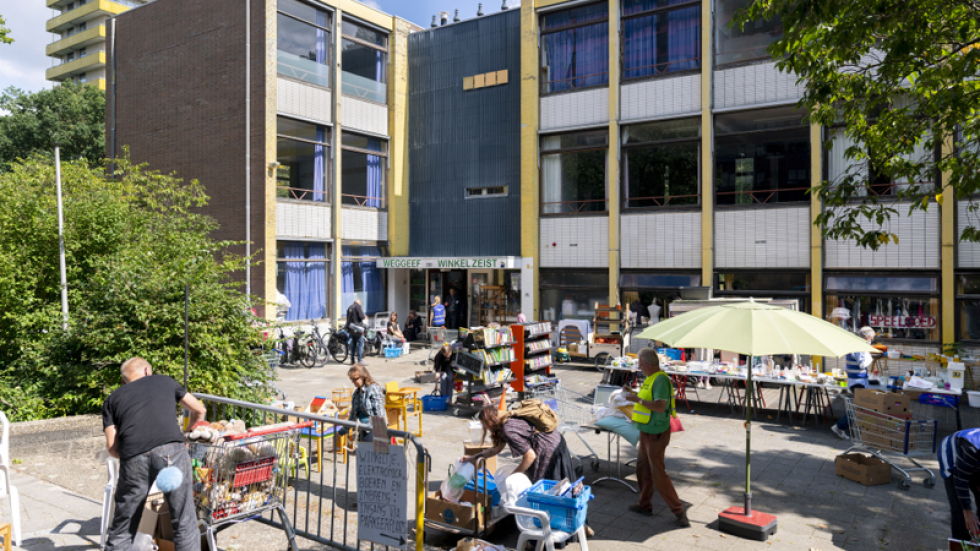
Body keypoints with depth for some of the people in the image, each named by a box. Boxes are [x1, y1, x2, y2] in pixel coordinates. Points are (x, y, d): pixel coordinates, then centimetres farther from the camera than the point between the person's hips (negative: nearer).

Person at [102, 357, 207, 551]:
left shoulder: (112, 399, 26)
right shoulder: (164, 381, 28)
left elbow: (112, 448, 15)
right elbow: (199, 410, 34)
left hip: (133, 458, 1)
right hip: (171, 450, -1)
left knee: (122, 530, 18)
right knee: (184, 524, 9)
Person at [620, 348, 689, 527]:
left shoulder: (660, 380, -22)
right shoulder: (651, 379, 10)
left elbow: (660, 406, -31)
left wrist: (637, 399, -27)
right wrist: (633, 393, 11)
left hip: (656, 434, -10)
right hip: (647, 432, 10)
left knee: (658, 474, -5)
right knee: (643, 470, 18)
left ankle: (679, 511, 5)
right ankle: (644, 506, 30)